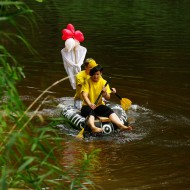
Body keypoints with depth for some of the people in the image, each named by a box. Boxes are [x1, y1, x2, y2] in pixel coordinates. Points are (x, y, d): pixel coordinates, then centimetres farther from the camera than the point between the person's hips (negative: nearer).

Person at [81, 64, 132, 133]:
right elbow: (84, 94, -18)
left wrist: (104, 93, -26)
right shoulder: (87, 82, -4)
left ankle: (121, 125, -45)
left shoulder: (103, 82, 3)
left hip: (99, 105, 3)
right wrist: (90, 104, -38)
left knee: (109, 111, -25)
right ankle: (93, 127, -66)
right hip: (87, 106, -3)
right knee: (90, 112, -36)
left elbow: (108, 98, -2)